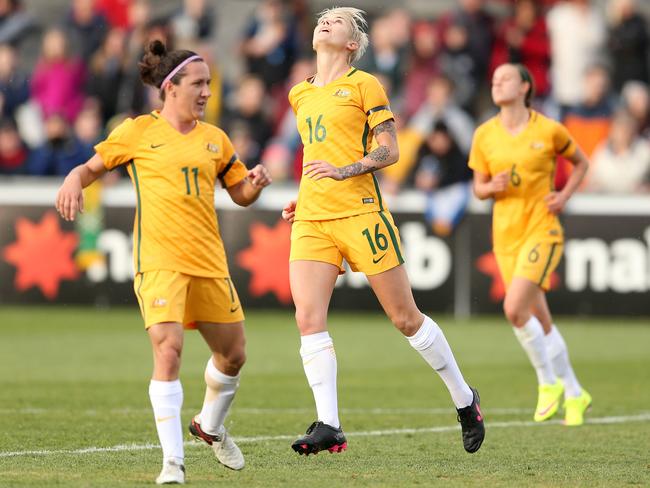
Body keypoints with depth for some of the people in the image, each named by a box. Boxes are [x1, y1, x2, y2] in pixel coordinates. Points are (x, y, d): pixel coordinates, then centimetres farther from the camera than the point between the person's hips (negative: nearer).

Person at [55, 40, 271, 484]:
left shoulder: (214, 139, 13)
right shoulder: (139, 132, 2)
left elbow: (241, 194, 19)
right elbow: (93, 166, 11)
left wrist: (255, 183, -3)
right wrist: (74, 181, -11)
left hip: (208, 262, 5)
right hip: (159, 261, -5)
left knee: (233, 354, 14)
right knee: (169, 350, -22)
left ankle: (211, 427, 43)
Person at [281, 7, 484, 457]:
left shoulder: (363, 84, 1)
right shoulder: (300, 95, 18)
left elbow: (389, 151, -4)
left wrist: (344, 171, -19)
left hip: (359, 213, -5)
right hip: (311, 219, 5)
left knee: (405, 318, 1)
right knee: (308, 318, -13)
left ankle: (465, 400, 19)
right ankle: (328, 426, -15)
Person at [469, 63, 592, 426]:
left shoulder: (549, 130, -5)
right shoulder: (485, 135, 4)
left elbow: (581, 162, 12)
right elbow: (479, 188, 11)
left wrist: (565, 195, -3)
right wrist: (493, 187, -12)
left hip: (542, 229, -4)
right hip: (506, 235, 4)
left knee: (514, 308, -22)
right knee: (542, 322, 8)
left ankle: (549, 382, -2)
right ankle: (575, 394, 24)